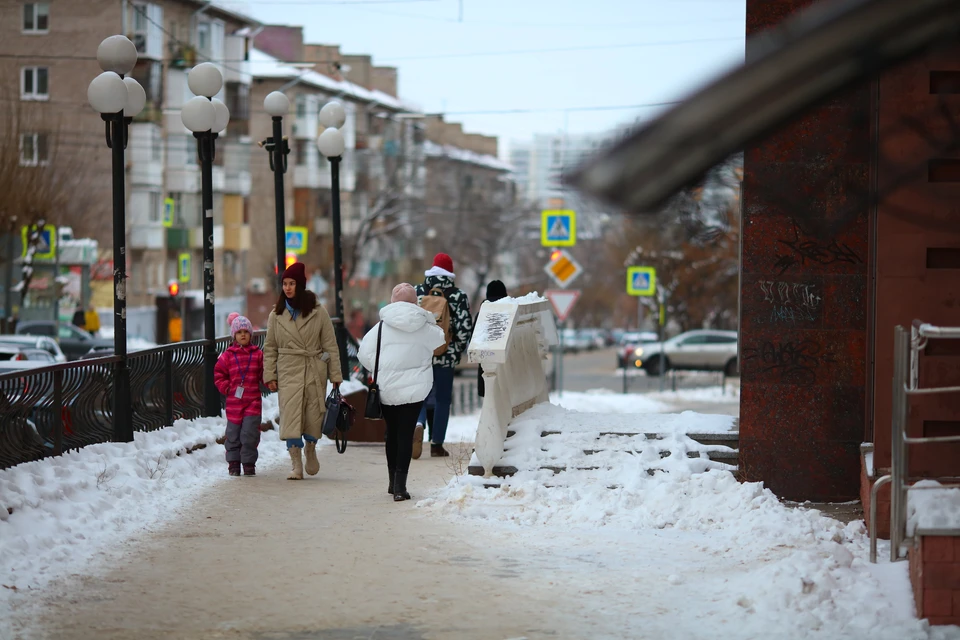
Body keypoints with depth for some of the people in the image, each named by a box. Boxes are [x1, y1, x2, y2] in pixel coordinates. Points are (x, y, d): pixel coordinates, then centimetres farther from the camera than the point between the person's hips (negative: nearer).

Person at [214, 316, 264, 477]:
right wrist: (227, 388, -4)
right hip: (234, 401, 0)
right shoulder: (228, 356, 4)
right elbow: (219, 375, 8)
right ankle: (233, 462, 16)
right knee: (233, 434, 5)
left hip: (253, 402, 0)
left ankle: (249, 463, 5)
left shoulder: (258, 354, 7)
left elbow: (264, 374, 9)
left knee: (250, 433, -6)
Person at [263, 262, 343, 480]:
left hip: (314, 372, -1)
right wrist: (269, 376, 2)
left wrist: (335, 375, -3)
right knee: (290, 417, -9)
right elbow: (270, 348, 10)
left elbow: (330, 345, 1)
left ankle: (310, 450, 35)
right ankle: (296, 466, -6)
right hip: (288, 372, 1)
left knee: (314, 416, 4)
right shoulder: (276, 315, 6)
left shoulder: (318, 313, 0)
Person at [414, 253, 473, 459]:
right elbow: (465, 327, -8)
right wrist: (458, 350, 8)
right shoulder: (458, 297, -6)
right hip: (446, 357, -1)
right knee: (443, 399, 9)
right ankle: (437, 445, 10)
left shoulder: (417, 292, 0)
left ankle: (417, 425, -21)